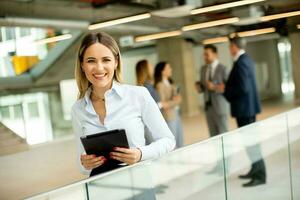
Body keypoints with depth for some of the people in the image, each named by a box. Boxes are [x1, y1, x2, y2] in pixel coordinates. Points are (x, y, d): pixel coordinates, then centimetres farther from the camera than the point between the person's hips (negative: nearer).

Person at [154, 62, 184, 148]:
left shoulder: (170, 83, 10)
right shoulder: (160, 85, -15)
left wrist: (177, 98, -3)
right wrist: (175, 101, -9)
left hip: (176, 113, 9)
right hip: (168, 116, -9)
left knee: (180, 143, 15)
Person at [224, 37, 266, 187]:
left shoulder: (240, 62, -20)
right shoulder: (246, 59, 12)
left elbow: (243, 88, -25)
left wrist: (225, 90, -13)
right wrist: (227, 87, 10)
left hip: (244, 107, -10)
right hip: (248, 106, 10)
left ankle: (260, 175, 3)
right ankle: (256, 170, 28)